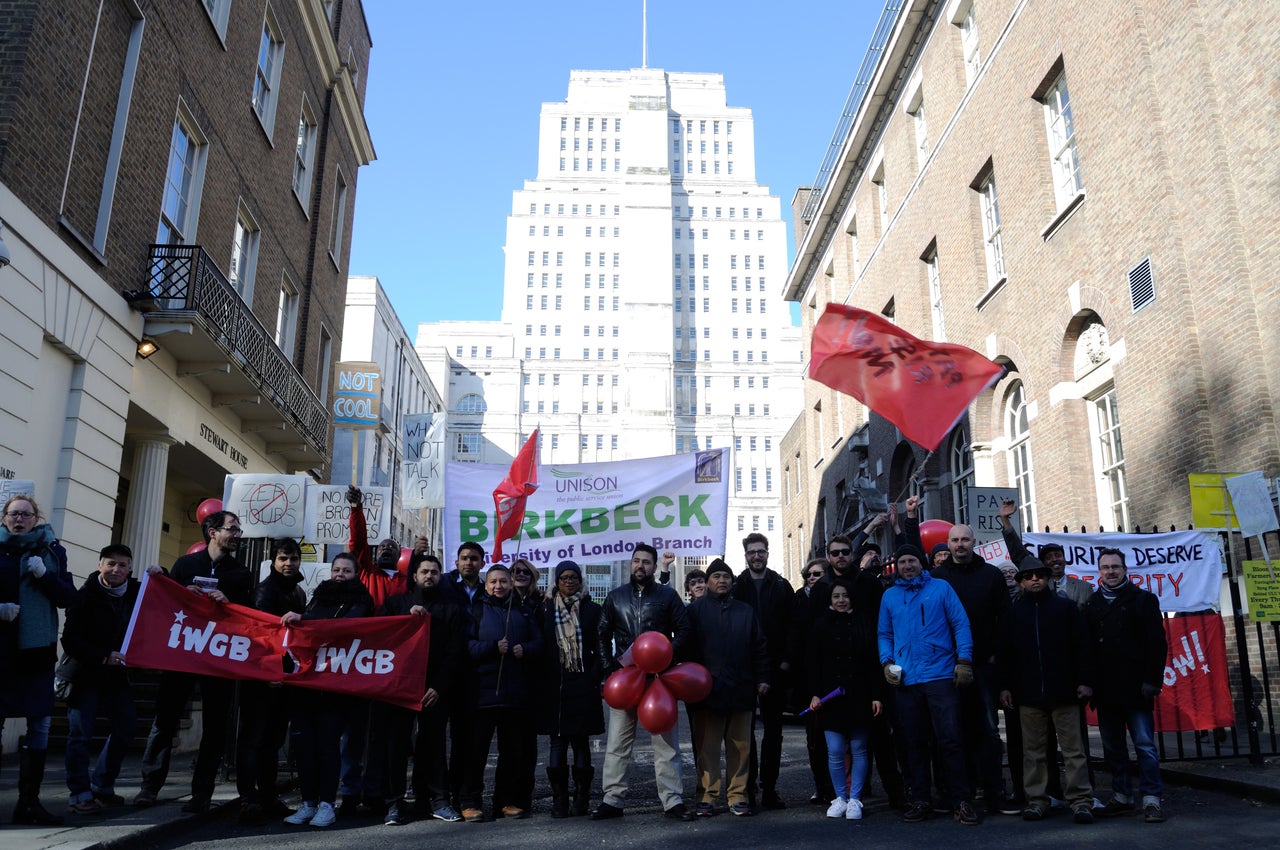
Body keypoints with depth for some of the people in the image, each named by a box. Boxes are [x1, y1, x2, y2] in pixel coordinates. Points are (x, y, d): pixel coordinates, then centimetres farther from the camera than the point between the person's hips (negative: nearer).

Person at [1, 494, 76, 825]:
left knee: (40, 724, 1)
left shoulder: (52, 551, 7)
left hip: (37, 649, 2)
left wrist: (45, 576, -13)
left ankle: (29, 801, 10)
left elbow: (68, 597, 2)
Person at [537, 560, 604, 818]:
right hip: (555, 685, 0)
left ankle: (581, 798, 13)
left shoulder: (592, 610, 6)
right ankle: (559, 800, 6)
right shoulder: (547, 610, 7)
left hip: (583, 684, 0)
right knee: (557, 742, 0)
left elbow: (600, 647, 3)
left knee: (581, 742, 5)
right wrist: (542, 681, 0)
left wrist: (596, 676, -7)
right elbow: (540, 646, 7)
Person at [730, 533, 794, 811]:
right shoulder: (735, 586, 3)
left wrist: (786, 659, -5)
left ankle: (769, 788, 13)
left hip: (775, 666, 1)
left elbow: (792, 624, 3)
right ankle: (748, 787, 11)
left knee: (773, 729, 6)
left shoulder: (781, 586, 5)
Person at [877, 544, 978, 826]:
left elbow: (960, 624, 0)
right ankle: (920, 801, 20)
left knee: (949, 739, -5)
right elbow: (884, 634, 15)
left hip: (941, 675, -3)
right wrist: (887, 662, 0)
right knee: (915, 742, 10)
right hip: (905, 680, 3)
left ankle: (961, 801, 7)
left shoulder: (941, 588, 3)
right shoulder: (890, 596, 11)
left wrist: (964, 660, -9)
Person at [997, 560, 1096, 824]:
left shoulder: (1065, 607, 5)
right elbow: (1005, 653, 10)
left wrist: (1085, 680, -4)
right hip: (1028, 694, 2)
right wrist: (1004, 686, 5)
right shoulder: (1014, 613, 10)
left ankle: (1081, 801, 7)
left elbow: (1081, 645, 2)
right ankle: (1036, 800, 14)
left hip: (1063, 692, -2)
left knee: (1073, 748, 1)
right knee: (1033, 751, 6)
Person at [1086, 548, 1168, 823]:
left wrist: (1152, 680, -10)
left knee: (1145, 745, -4)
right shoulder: (1092, 603, 11)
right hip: (1105, 689, 4)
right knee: (1112, 747, 9)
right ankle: (1121, 796, 18)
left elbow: (1157, 643, -2)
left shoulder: (1143, 599, 3)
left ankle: (1151, 799, 2)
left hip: (1135, 687, -3)